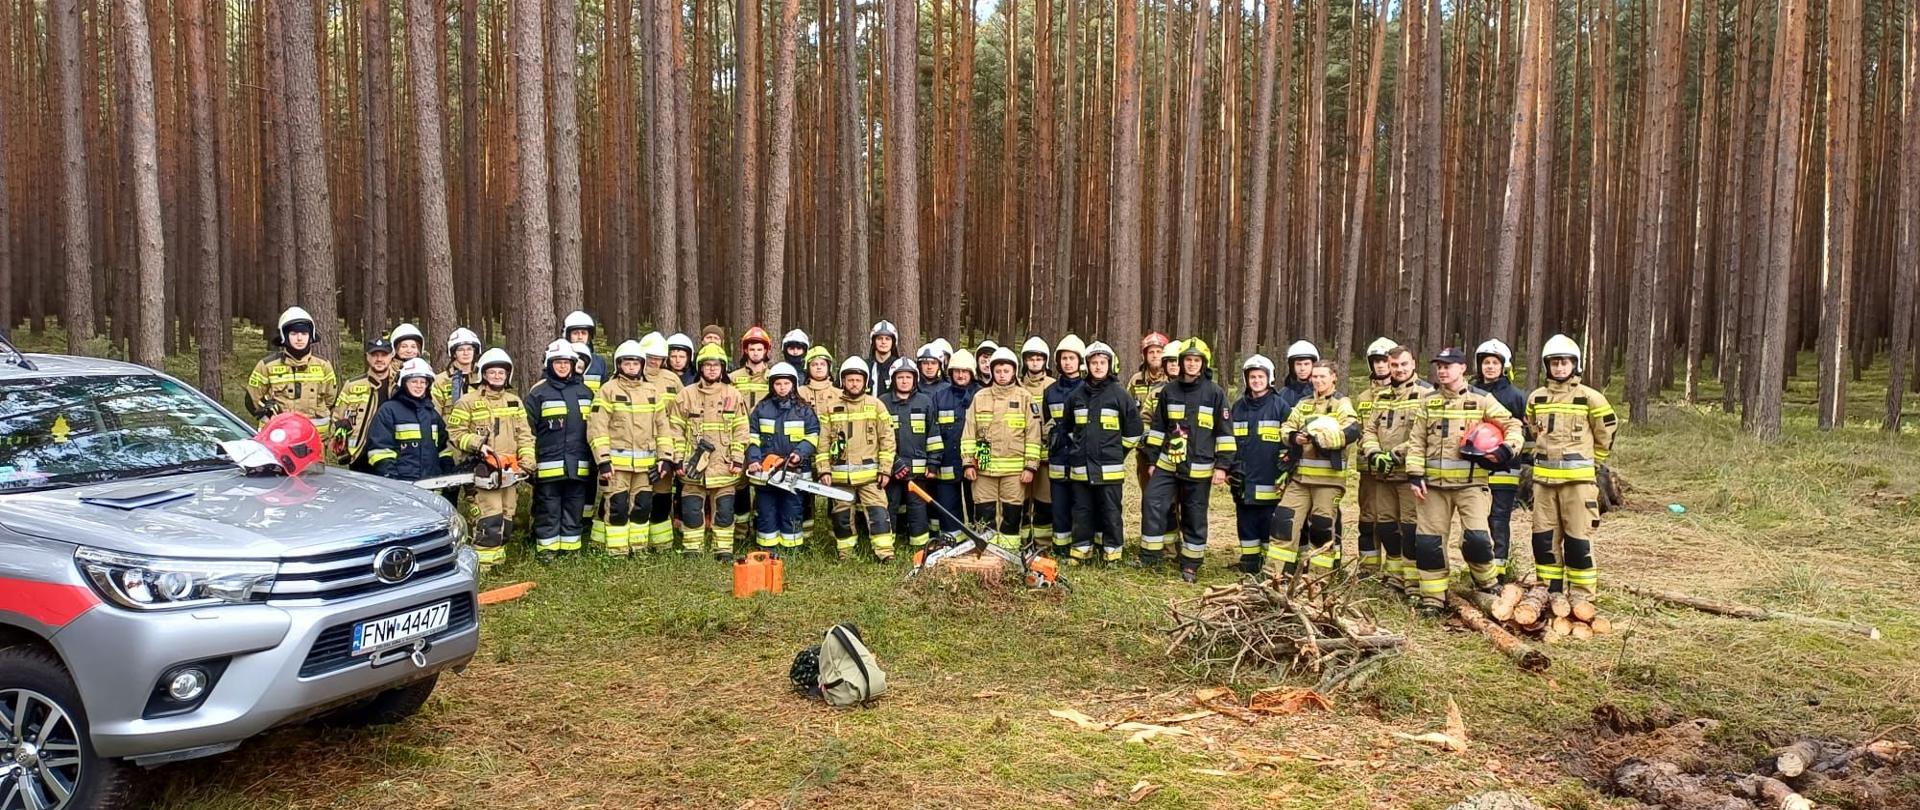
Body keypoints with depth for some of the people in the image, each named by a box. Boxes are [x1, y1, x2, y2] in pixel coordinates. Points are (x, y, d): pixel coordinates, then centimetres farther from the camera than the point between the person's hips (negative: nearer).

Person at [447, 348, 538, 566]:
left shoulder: (514, 401, 12)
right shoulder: (468, 401, -2)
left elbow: (524, 434, 10)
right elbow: (455, 432, -2)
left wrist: (527, 461, -2)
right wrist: (476, 444, -17)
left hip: (510, 471, 5)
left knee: (506, 519, 9)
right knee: (490, 519, -14)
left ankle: (498, 560, 20)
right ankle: (483, 563, -9)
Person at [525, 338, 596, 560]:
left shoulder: (585, 391, 12)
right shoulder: (538, 392, -1)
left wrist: (595, 459, 16)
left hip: (578, 466, 4)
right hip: (548, 466, -4)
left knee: (574, 511, 11)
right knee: (548, 511, 2)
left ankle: (570, 549, 20)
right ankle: (545, 550, 11)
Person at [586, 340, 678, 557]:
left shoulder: (652, 392, 12)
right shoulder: (608, 391, -1)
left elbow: (663, 426, 12)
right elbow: (597, 429, -6)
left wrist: (665, 457, 4)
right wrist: (603, 460, -13)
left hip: (645, 463, 4)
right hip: (616, 462, -4)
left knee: (642, 506, 9)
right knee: (617, 507, -3)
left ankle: (639, 547, 21)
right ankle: (616, 551, 5)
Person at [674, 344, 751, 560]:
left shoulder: (734, 395, 4)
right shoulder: (687, 395, 5)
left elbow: (740, 431, 3)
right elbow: (677, 430, 5)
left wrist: (738, 460, -3)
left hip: (723, 467, 0)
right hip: (693, 466, 0)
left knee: (724, 510, 3)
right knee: (691, 510, 3)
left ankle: (724, 550, 12)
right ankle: (692, 550, 14)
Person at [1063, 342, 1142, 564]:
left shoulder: (1120, 394, -3)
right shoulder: (1077, 395, 7)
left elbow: (1134, 429, 2)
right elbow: (1069, 427, 23)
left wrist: (1116, 453, 6)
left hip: (1109, 468, -3)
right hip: (1080, 467, 4)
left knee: (1111, 512, 2)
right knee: (1082, 511, 11)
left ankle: (1112, 554, 12)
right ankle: (1080, 550, 21)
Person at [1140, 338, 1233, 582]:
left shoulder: (1214, 393, -2)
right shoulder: (1169, 391, 6)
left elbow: (1224, 432, -2)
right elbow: (1157, 427, 12)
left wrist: (1222, 466, -7)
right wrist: (1153, 460, 9)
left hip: (1198, 468, -2)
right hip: (1167, 464, 2)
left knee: (1195, 517, 6)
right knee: (1153, 503, -11)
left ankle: (1190, 565, 18)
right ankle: (1149, 557, -1)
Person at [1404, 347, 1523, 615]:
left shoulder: (1481, 400, 2)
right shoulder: (1429, 402, 10)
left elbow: (1512, 425, 5)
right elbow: (1417, 442, 8)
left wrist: (1507, 449, -14)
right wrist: (1415, 475, -1)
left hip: (1470, 483, -3)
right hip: (1434, 483, 3)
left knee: (1476, 537, -14)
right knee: (1428, 541, 2)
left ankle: (1487, 583, 14)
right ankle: (1433, 599, 13)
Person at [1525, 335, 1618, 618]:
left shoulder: (1590, 398, -5)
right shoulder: (1536, 398, 7)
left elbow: (1606, 434, 6)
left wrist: (1589, 464, 11)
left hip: (1578, 479, -4)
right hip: (1543, 478, 4)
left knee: (1578, 538, -3)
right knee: (1544, 538, 6)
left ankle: (1581, 595, 7)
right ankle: (1553, 591, 18)